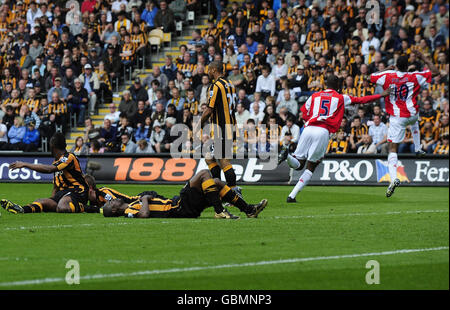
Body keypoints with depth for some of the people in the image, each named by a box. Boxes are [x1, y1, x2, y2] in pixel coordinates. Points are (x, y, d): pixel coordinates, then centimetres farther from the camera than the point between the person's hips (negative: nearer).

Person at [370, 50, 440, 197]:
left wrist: (387, 69, 19)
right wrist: (423, 58, 10)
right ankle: (418, 148, 42)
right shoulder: (414, 76, -6)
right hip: (412, 113, 2)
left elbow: (371, 77, 11)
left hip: (396, 118, -2)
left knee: (392, 148, -5)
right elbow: (435, 71, 2)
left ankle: (393, 178, -24)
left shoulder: (387, 76, -6)